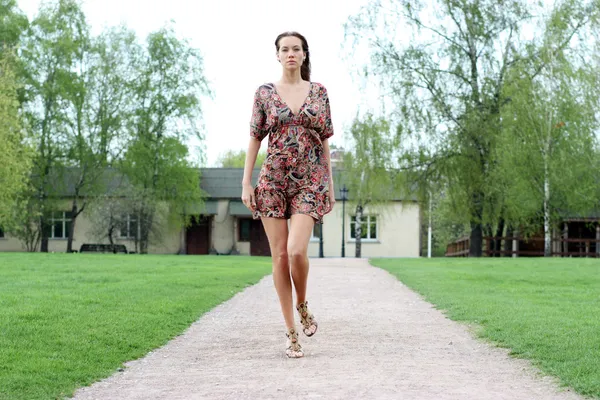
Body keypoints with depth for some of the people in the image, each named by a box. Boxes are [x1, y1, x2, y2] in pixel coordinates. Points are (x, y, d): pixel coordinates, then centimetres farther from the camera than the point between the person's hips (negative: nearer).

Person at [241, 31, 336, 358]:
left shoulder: (318, 92, 7)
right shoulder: (265, 93, 6)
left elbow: (324, 140, 10)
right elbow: (255, 139, 6)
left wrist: (331, 182, 7)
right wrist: (246, 182, 0)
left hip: (310, 180, -1)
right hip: (273, 180, 1)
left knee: (296, 250, -20)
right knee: (280, 256, 0)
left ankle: (302, 305, 11)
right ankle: (291, 333, 9)